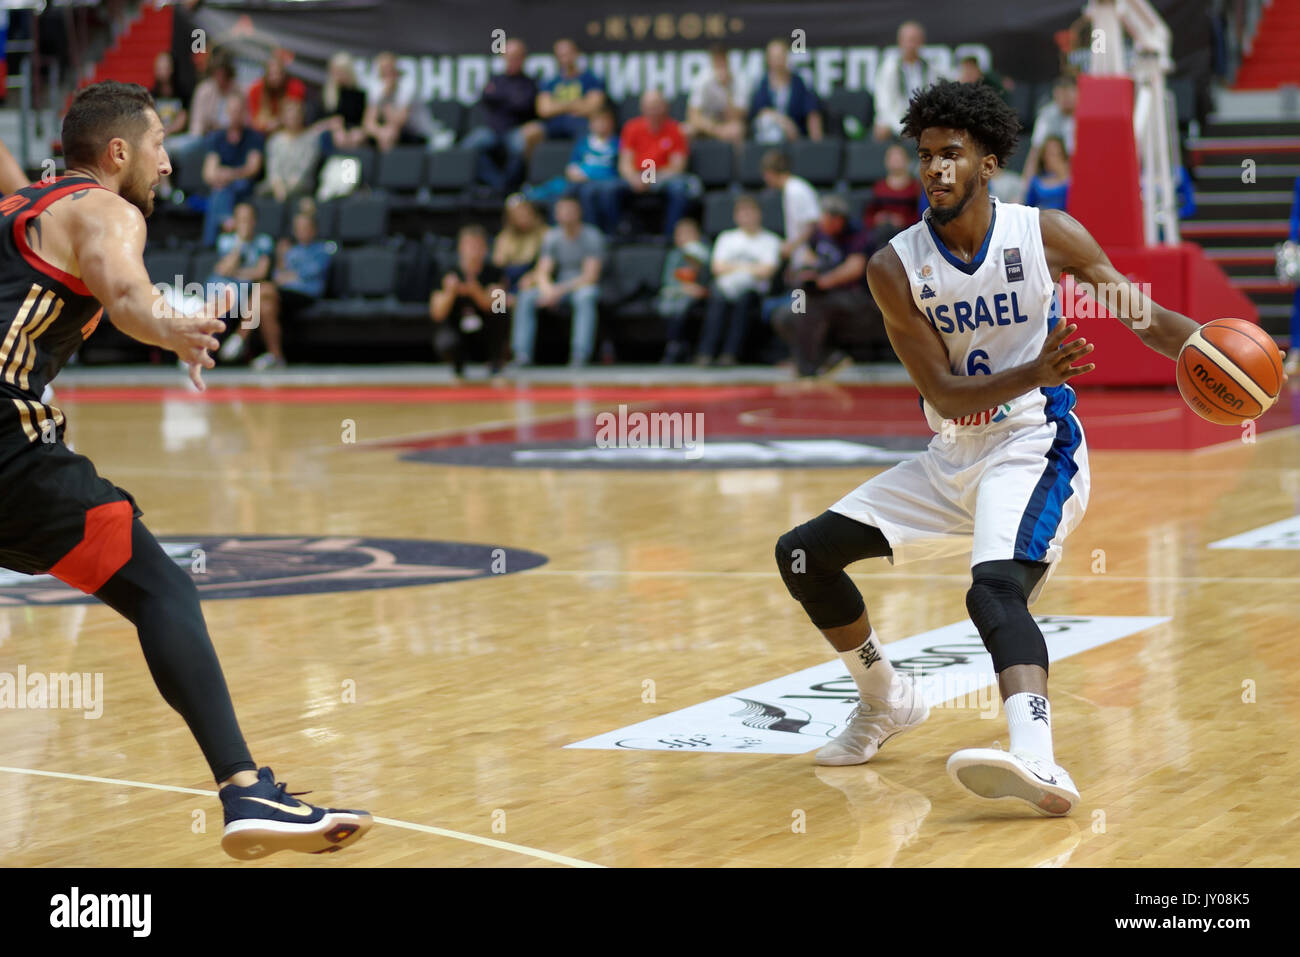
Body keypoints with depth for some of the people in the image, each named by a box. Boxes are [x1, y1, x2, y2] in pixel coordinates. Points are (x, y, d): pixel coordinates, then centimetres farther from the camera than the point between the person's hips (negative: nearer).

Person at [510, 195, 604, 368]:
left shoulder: (592, 237, -9)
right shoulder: (552, 237, 5)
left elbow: (590, 276, -17)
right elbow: (543, 272, 2)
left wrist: (560, 291, -25)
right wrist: (548, 290, -22)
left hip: (584, 286, -4)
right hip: (559, 287, 4)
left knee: (585, 296, -40)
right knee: (526, 297, -21)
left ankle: (581, 355, -44)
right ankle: (522, 354, -24)